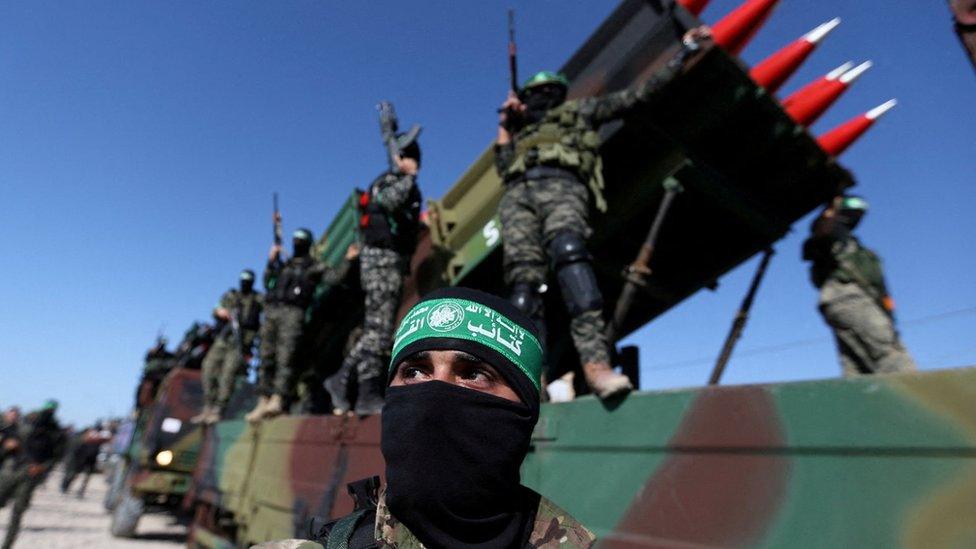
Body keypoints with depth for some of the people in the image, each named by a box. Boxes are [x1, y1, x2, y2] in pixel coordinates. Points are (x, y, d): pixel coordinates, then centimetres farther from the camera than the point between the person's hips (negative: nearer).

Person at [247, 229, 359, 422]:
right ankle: (263, 402, 3)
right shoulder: (284, 265, 27)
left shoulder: (315, 266, 12)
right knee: (266, 357, 1)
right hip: (271, 311, 6)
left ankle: (277, 400, -24)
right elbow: (267, 283, 26)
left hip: (293, 313, -6)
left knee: (285, 357, -16)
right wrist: (271, 262, 17)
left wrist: (347, 260, -10)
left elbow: (335, 277, -1)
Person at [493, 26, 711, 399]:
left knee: (567, 251, -35)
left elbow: (640, 93, 28)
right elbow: (503, 168, 26)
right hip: (517, 193, 4)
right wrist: (505, 125, 27)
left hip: (561, 184, -3)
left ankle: (596, 362, -48)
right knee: (523, 279, -19)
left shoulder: (580, 110, 31)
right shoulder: (522, 131, 40)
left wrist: (685, 51, 29)